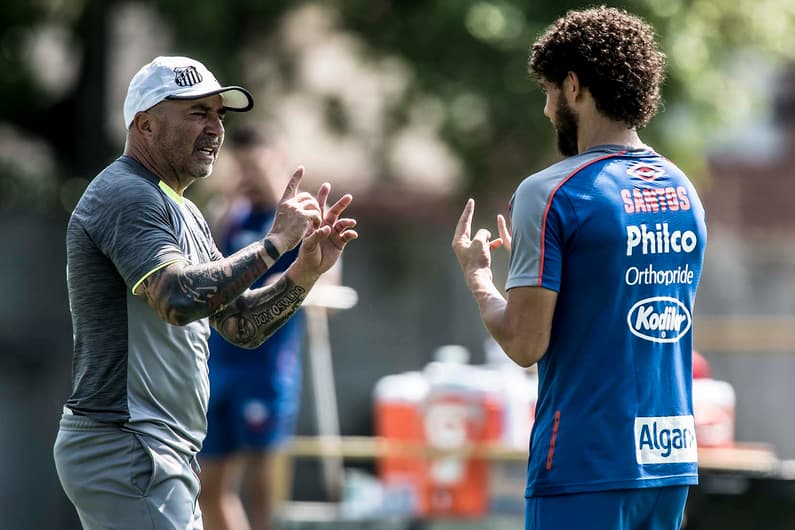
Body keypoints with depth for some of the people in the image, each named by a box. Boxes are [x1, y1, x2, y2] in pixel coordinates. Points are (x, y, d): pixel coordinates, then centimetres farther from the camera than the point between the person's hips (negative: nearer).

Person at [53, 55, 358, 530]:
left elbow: (239, 324, 17)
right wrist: (275, 242, -21)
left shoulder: (184, 213, 20)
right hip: (126, 449, -11)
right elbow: (179, 299, -28)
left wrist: (305, 271, 1)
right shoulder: (125, 195, -12)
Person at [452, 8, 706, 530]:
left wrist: (476, 274, 5)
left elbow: (525, 344, -13)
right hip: (671, 463, 7)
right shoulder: (684, 192, 10)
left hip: (586, 467, -6)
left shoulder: (552, 193, -10)